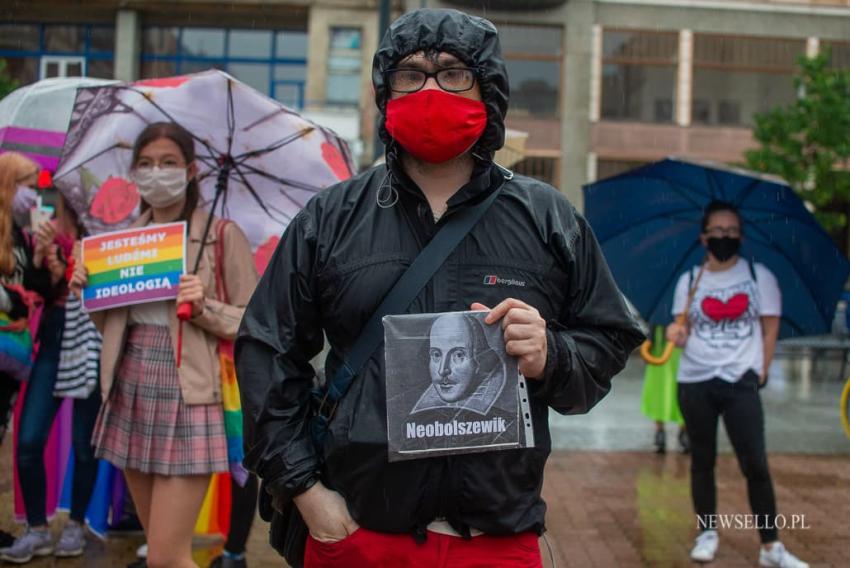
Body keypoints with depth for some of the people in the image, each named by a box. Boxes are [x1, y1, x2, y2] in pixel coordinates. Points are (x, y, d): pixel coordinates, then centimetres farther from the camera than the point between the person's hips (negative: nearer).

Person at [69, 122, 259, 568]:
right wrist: (87, 290, 1)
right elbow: (111, 325, 19)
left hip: (186, 396, -6)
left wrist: (204, 308, -19)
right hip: (130, 393, 6)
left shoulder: (221, 235, -3)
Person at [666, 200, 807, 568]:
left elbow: (770, 329, 4)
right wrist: (677, 334, -16)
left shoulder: (759, 276, 4)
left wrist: (760, 373, -5)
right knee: (702, 460, 10)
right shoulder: (689, 280, 9)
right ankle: (707, 533, 22)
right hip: (695, 382, 2)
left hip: (740, 382, -2)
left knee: (755, 464, -7)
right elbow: (684, 331, 8)